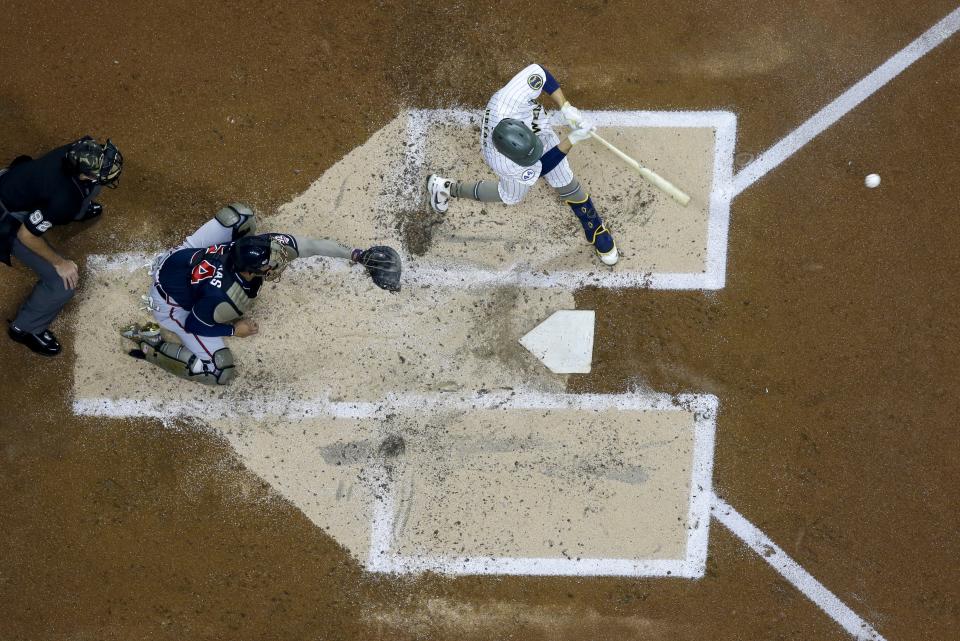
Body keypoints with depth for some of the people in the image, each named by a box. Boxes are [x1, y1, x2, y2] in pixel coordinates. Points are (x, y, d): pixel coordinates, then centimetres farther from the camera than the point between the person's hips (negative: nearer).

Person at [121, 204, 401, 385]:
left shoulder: (265, 245, -27)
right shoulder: (225, 299, -40)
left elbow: (313, 245, -13)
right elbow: (193, 325, -21)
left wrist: (356, 255, -11)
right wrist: (235, 330, -9)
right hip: (173, 303, -6)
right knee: (221, 371, -9)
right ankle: (151, 345, 3)